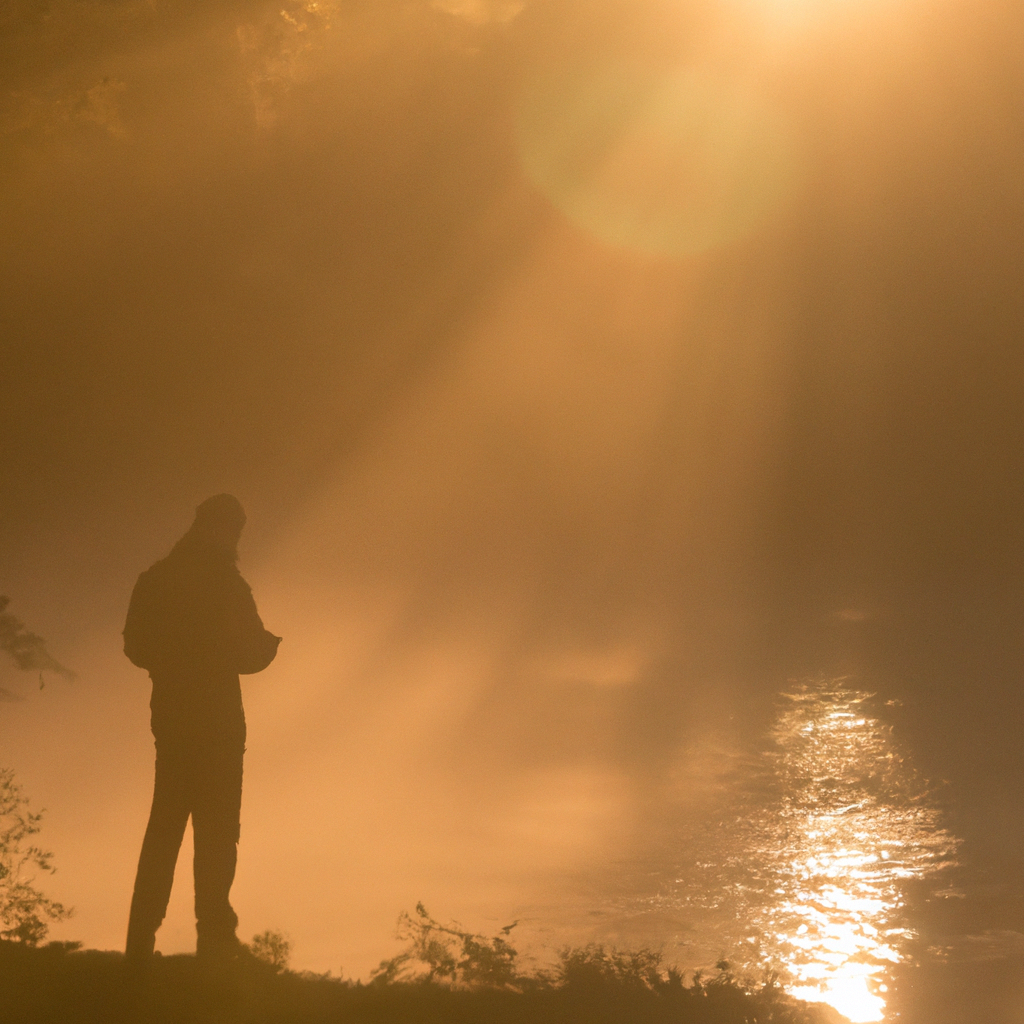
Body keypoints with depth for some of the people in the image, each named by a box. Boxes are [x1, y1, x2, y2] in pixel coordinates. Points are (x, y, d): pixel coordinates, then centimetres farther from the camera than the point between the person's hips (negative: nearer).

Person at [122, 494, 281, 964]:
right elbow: (249, 655, -11)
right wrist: (270, 641, 10)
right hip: (217, 718, -5)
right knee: (216, 826, -2)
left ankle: (141, 940, 9)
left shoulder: (155, 578, 7)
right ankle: (214, 934, -6)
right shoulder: (227, 584, -9)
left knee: (165, 823, 12)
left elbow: (136, 647, 9)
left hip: (171, 714, 5)